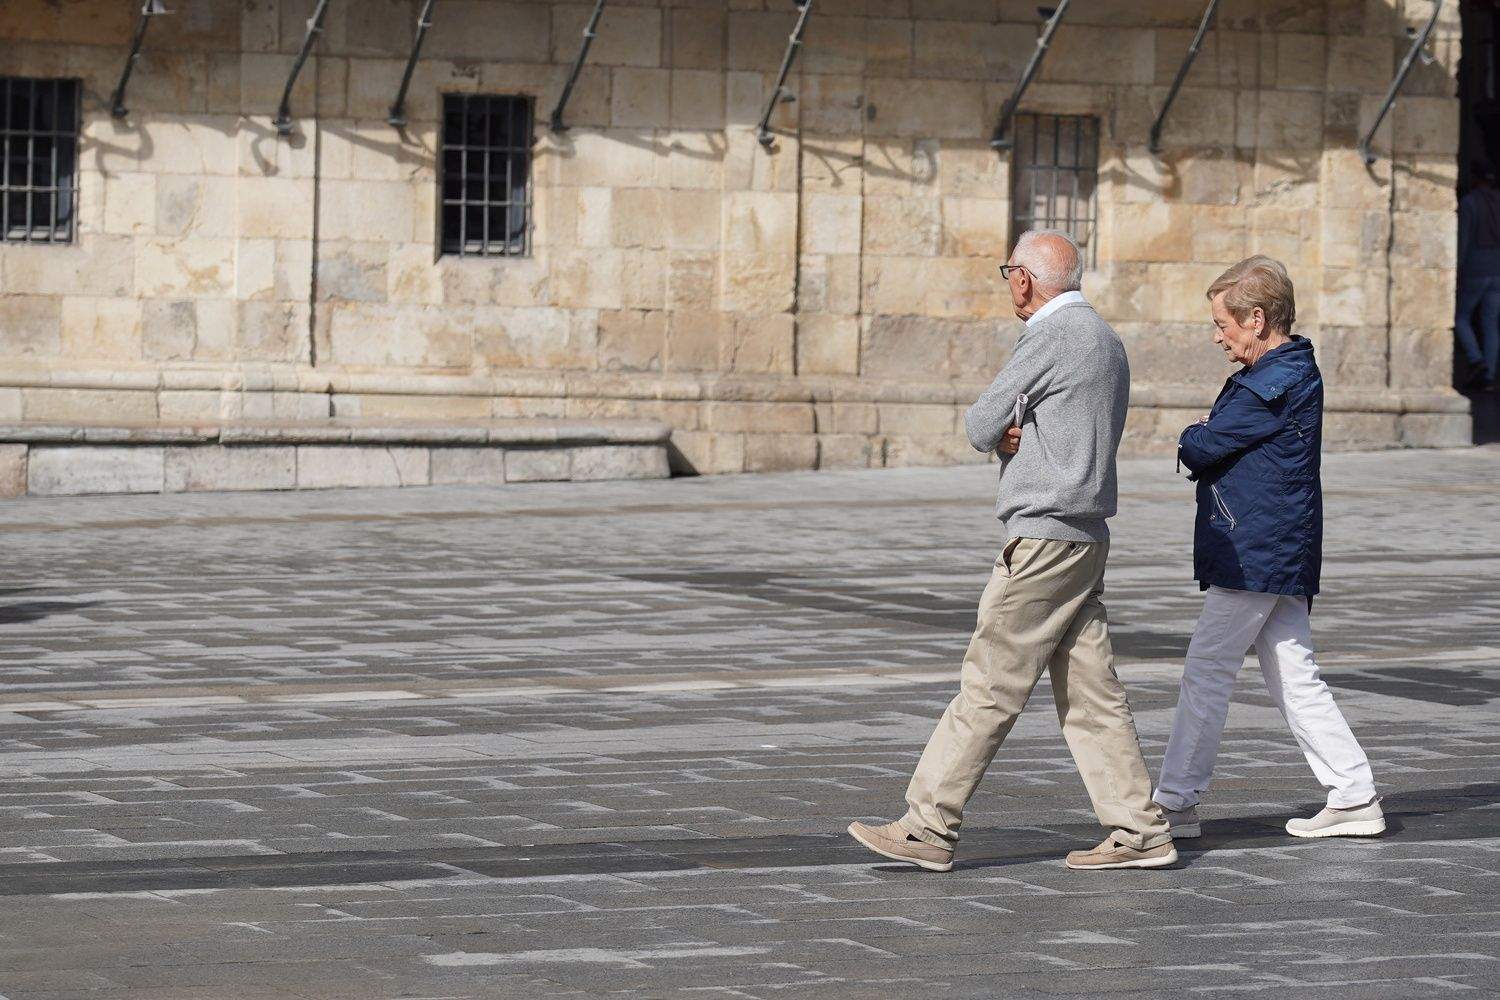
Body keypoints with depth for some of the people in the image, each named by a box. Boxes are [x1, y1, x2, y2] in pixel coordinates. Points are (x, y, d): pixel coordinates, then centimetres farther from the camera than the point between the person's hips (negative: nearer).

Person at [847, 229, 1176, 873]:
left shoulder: (1052, 337, -14)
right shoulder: (1105, 340, 17)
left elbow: (980, 426, -9)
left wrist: (997, 431, 11)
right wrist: (1013, 434, -2)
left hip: (1045, 536, -9)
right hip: (1085, 536, 9)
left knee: (989, 683, -7)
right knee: (1089, 692, 8)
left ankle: (929, 828, -6)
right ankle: (1139, 831, 5)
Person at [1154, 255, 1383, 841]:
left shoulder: (1274, 385, -17)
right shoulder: (1294, 374, 16)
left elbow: (1202, 449, -16)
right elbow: (1212, 449, 19)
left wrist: (1190, 442, 5)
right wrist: (1203, 445, -1)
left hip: (1254, 553, -10)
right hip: (1281, 554, 10)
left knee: (1206, 671, -4)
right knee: (1293, 677, 11)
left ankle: (1176, 802, 0)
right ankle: (1354, 797, 11)